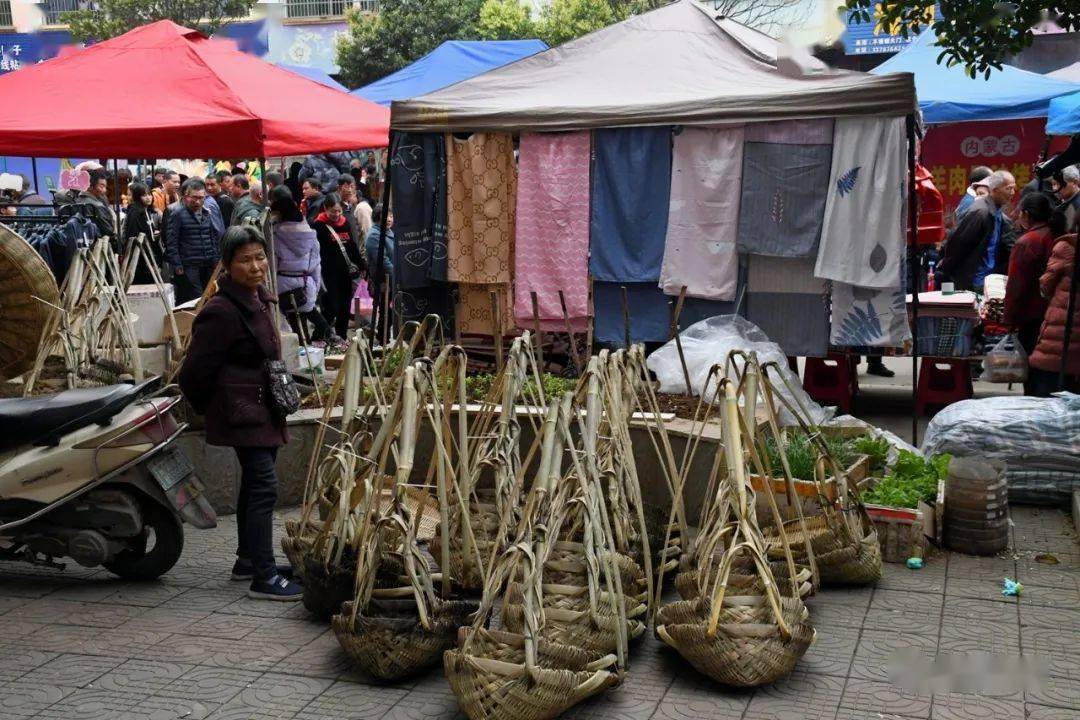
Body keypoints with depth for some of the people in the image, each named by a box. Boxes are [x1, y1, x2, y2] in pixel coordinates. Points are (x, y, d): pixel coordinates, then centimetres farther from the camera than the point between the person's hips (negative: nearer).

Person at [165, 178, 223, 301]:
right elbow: (171, 243, -10)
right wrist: (177, 266, -14)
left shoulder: (206, 212, 14)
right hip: (189, 266, -6)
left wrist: (217, 258, 15)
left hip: (209, 265, 6)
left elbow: (215, 237, 22)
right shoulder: (176, 213, -7)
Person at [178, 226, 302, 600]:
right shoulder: (221, 311, -18)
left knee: (254, 485, 18)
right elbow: (195, 372, -15)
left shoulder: (259, 300, 11)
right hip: (242, 412, -10)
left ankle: (247, 560, 31)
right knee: (264, 486, -14)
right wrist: (208, 409, -1)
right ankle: (264, 577, -13)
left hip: (264, 411, 10)